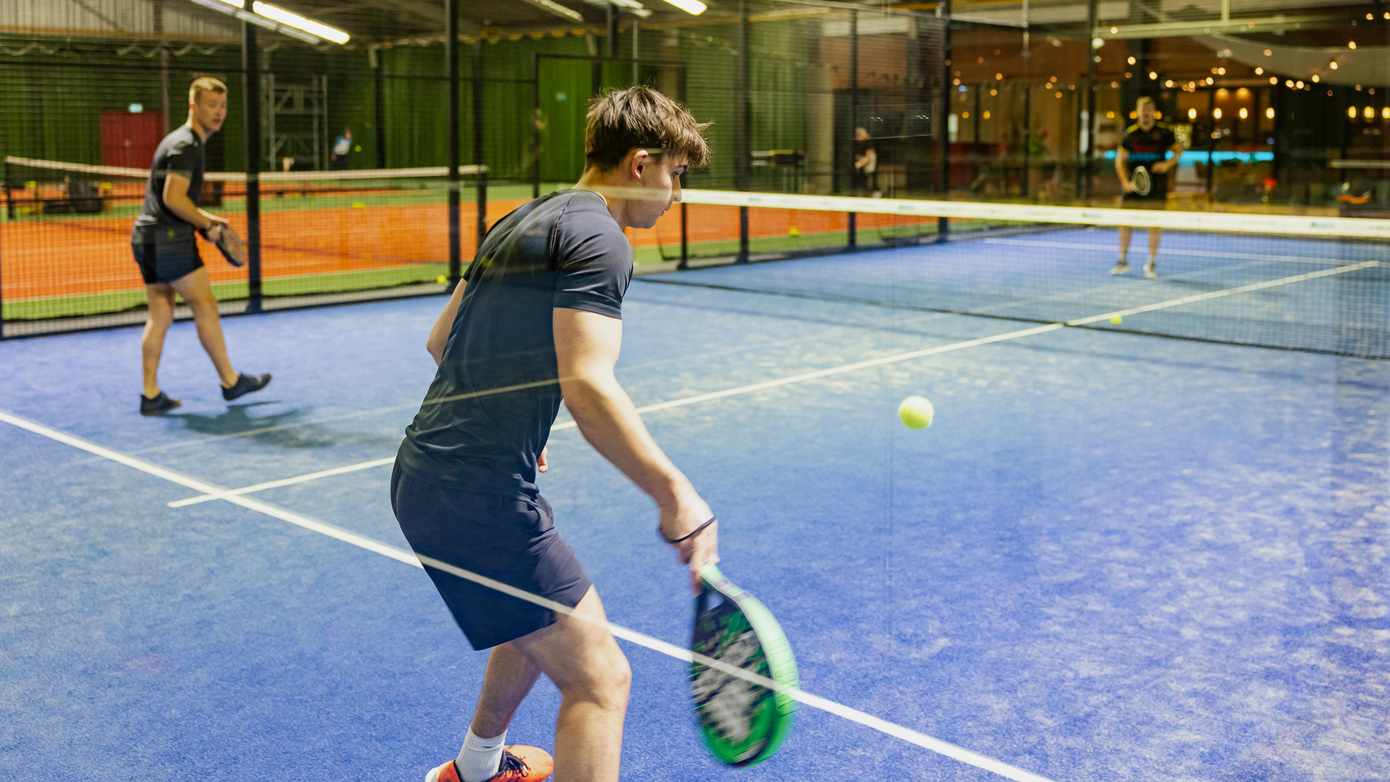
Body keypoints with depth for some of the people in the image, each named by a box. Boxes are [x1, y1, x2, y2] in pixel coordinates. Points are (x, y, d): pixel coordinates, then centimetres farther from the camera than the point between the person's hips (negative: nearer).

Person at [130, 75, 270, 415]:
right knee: (205, 306, -1)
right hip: (167, 239, -10)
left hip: (146, 237, 10)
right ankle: (230, 381, 7)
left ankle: (150, 394, 9)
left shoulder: (180, 141, 19)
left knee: (160, 315, 9)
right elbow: (173, 198, -23)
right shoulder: (186, 145, -14)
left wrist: (204, 217, 16)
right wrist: (207, 225, -11)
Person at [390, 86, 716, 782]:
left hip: (422, 476, 10)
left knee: (544, 618, 32)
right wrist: (676, 496, -24)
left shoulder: (521, 222, 18)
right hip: (480, 497, -10)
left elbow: (441, 341, 25)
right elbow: (587, 386, -25)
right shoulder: (598, 238, -12)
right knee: (599, 678, -6)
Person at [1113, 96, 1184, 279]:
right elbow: (1120, 159, 4)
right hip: (1133, 186, 2)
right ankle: (1123, 261, 18)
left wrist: (1168, 164, -12)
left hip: (1155, 187, -2)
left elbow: (1179, 150, 8)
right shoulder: (1130, 133, 3)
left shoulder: (1164, 131, 0)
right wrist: (1125, 182, -9)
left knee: (1154, 224, -2)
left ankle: (1151, 264, 7)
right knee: (1125, 222, 4)